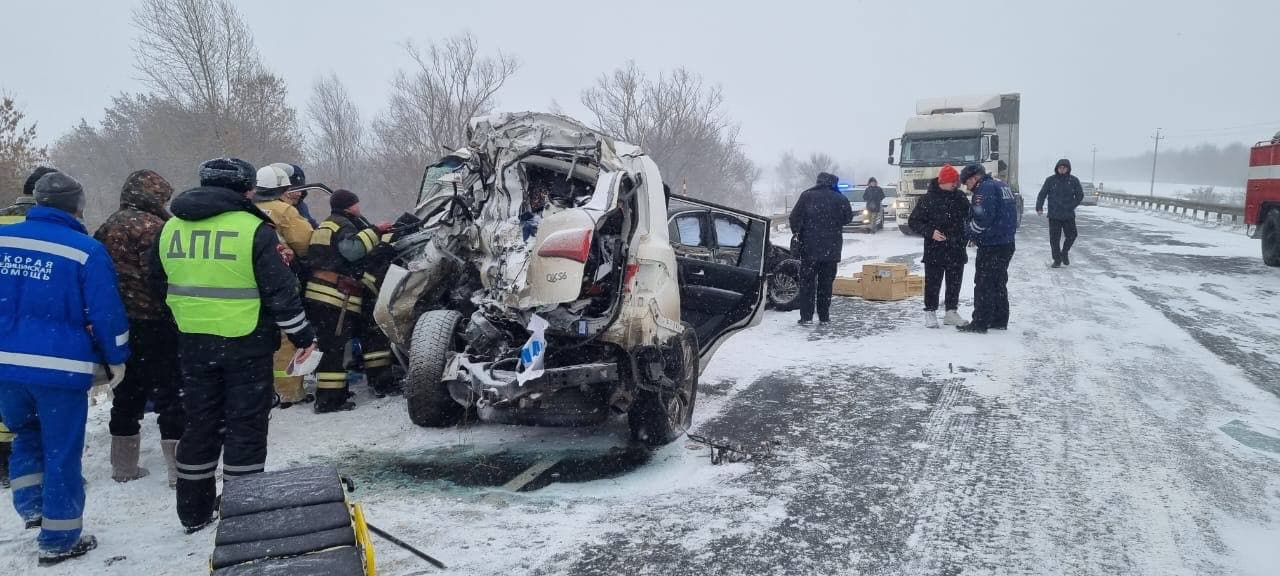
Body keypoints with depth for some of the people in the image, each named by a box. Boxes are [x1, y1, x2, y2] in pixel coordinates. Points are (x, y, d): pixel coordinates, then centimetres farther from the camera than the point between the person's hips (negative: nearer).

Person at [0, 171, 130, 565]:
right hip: (61, 366, -4)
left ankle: (32, 507, 25)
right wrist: (117, 357, 2)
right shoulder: (86, 249, -9)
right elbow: (105, 311, -9)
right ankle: (59, 539, 13)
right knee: (61, 451, 5)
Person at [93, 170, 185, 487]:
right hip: (152, 322, -8)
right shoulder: (151, 226, -13)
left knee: (127, 393, 17)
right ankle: (181, 468, -3)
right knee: (169, 393, -4)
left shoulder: (107, 227, 12)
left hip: (118, 322, 8)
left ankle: (123, 467, 25)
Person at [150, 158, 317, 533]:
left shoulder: (171, 228, 7)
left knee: (200, 423, 16)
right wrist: (302, 335, -4)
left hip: (193, 342, 5)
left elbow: (159, 285, 16)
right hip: (246, 342, -5)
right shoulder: (253, 228, -12)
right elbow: (279, 290, -14)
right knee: (246, 425, 4)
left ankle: (194, 512, 24)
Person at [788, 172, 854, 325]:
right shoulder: (841, 199, -1)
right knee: (826, 283, 10)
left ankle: (806, 317, -1)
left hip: (809, 247, -1)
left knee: (807, 282, 4)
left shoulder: (807, 196, -5)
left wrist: (797, 233, 9)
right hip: (832, 249, 2)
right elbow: (848, 218, 10)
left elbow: (795, 217, -5)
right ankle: (824, 317, 12)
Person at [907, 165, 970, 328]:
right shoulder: (929, 198, -7)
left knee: (955, 282, 10)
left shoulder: (960, 197, 7)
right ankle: (930, 312, 13)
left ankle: (951, 312, 21)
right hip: (935, 250, -5)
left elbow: (969, 215, 20)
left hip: (957, 249, 5)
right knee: (933, 283, 2)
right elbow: (913, 221, -7)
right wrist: (930, 232, -19)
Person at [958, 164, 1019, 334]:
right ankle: (1000, 320, 22)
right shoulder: (1003, 186, 17)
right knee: (999, 283, 17)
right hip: (1007, 244, 9)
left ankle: (980, 323, -1)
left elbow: (982, 218, -23)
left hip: (991, 246, -9)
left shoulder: (985, 188, -13)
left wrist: (969, 230, -5)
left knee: (984, 284, -3)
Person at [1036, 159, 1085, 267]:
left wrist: (1070, 206, -8)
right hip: (1054, 215, -1)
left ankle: (1065, 252, 31)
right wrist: (1039, 207, -13)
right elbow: (1042, 194, -1)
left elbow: (1080, 195, 5)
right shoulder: (1050, 180, -1)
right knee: (1054, 238, 0)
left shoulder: (1074, 181, 1)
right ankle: (1057, 259, 12)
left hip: (1069, 215, 1)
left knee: (1072, 235, 6)